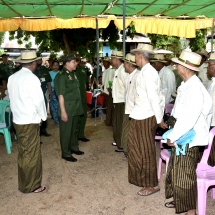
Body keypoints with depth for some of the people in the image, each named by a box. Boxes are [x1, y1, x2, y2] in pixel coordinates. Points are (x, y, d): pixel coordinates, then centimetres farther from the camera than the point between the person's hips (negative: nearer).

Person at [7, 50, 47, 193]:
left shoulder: (12, 78, 3)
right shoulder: (32, 79, -18)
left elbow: (12, 98, 7)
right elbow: (39, 100, -17)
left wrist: (18, 112, 13)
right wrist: (43, 116, -2)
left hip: (17, 119, 7)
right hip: (30, 122, -7)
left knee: (23, 152, 18)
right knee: (32, 154, 5)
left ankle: (23, 183, 31)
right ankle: (31, 186, 17)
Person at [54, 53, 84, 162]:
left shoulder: (73, 74, 10)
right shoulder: (61, 76, -15)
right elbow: (60, 95, -18)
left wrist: (79, 106, 16)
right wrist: (63, 111, -21)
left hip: (75, 108, 8)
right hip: (67, 109, -8)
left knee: (75, 129, 20)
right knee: (66, 131, 4)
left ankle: (74, 147, 37)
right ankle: (66, 153, 16)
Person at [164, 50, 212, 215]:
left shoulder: (195, 90, -24)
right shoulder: (186, 85, 6)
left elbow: (189, 119, -28)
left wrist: (172, 137, -19)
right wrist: (174, 135, 9)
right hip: (181, 138, 10)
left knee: (184, 176, 3)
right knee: (176, 171, 23)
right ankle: (179, 200, 42)